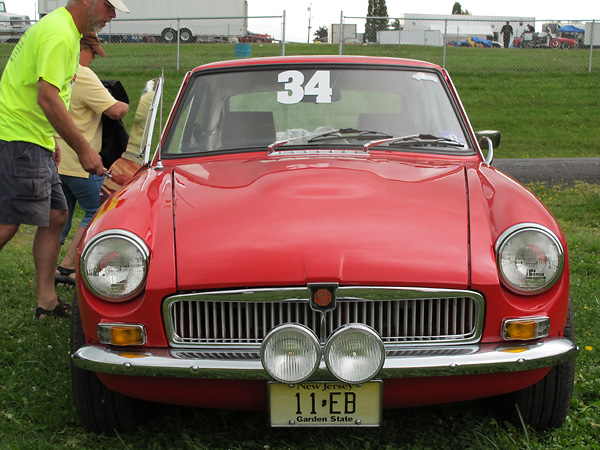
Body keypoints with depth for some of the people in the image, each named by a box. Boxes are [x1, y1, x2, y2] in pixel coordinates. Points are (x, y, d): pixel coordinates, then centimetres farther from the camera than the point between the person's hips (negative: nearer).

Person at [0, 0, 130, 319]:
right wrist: (83, 149, -19)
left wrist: (51, 142, 22)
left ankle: (47, 301, 15)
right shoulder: (59, 35, -16)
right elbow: (47, 99, -23)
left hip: (34, 141, 11)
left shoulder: (65, 30, 17)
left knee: (55, 217, 10)